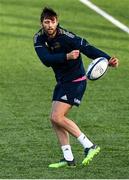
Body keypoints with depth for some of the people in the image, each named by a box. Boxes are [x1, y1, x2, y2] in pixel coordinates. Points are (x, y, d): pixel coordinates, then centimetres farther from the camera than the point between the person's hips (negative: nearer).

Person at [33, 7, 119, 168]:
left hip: (76, 81, -7)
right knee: (55, 119, 5)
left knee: (57, 117, -15)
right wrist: (66, 56, -35)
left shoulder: (65, 36, -21)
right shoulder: (39, 38, -4)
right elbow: (46, 59, -19)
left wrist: (108, 59, -43)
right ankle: (68, 159, 10)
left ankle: (89, 146, -9)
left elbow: (87, 48, -29)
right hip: (62, 82, 7)